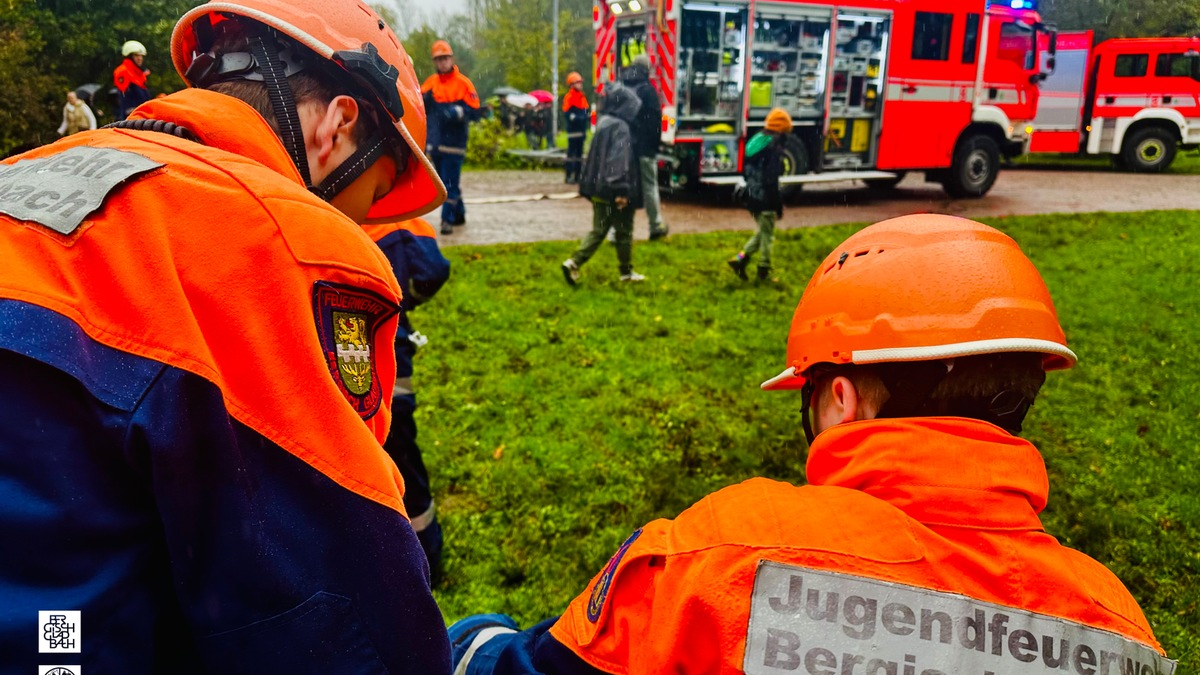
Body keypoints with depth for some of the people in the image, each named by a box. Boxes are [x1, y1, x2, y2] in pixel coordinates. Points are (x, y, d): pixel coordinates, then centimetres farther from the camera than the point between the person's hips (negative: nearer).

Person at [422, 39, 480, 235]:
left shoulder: (463, 83, -6)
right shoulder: (430, 82, 10)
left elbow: (474, 112, -8)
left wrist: (458, 112, -25)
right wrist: (424, 98, -11)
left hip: (454, 141, -6)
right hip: (434, 141, 6)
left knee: (450, 181, -8)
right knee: (443, 180, 14)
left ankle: (448, 219, -4)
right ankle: (459, 214, 28)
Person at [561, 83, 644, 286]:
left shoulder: (603, 122, 11)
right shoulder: (620, 128, -16)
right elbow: (620, 160, -23)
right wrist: (621, 190, -25)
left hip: (598, 188, 8)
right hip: (614, 191, -8)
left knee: (598, 230, 11)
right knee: (624, 231, 7)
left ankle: (573, 263, -2)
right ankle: (626, 272, 18)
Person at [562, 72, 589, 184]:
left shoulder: (582, 97, 17)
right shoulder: (569, 97, -9)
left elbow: (587, 111, 19)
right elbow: (567, 113, -16)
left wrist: (589, 116, 0)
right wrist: (575, 118, -27)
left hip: (581, 129, 8)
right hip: (573, 130, -8)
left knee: (579, 153, 12)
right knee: (571, 152, -7)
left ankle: (577, 176, 18)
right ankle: (569, 176, -4)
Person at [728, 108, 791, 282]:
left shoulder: (756, 140, 9)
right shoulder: (774, 147, -17)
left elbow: (746, 171, 16)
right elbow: (771, 180, -21)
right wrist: (778, 204, -15)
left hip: (752, 196, 8)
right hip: (765, 199, -8)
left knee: (762, 232, 20)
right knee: (767, 235, 6)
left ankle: (740, 259, 10)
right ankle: (764, 270, 16)